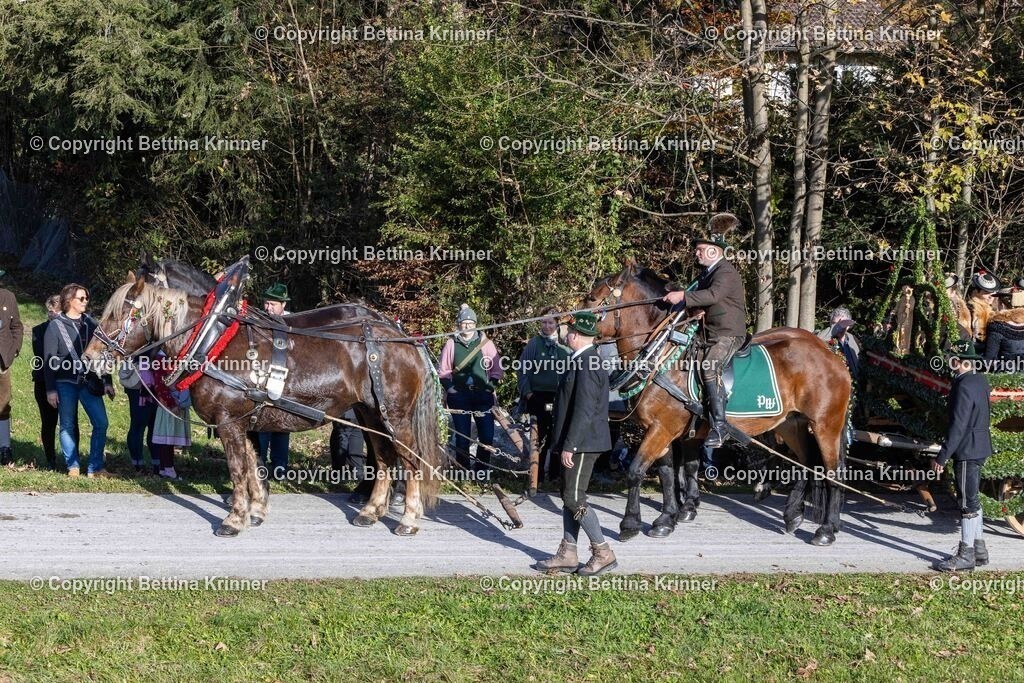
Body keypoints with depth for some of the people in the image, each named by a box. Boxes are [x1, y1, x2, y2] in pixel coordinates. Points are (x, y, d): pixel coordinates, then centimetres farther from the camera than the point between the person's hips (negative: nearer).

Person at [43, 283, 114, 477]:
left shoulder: (90, 324, 10)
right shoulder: (56, 326, 0)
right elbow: (49, 360, -1)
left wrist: (107, 382, 8)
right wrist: (50, 389, -7)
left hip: (89, 382, 3)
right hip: (65, 383, -3)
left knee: (101, 423, -4)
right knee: (67, 426, 2)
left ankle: (95, 468, 2)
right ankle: (72, 467, 11)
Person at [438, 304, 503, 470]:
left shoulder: (486, 343, 4)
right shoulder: (451, 344, 4)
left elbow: (497, 370, 8)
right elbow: (443, 372, 9)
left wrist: (490, 386, -4)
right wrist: (449, 388, -4)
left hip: (483, 395, 0)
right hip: (459, 396, 0)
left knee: (487, 435, -4)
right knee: (462, 436, 2)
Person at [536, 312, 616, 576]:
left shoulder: (586, 365, -19)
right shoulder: (586, 361, 13)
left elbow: (584, 410, -24)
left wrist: (569, 445, -22)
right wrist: (566, 444, 21)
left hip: (582, 442, -10)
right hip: (579, 443, 10)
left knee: (575, 499, -7)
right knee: (570, 497, 13)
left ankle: (603, 553, -1)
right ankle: (567, 554, 18)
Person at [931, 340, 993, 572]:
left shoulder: (964, 387, -22)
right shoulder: (980, 380, 8)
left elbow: (958, 426, -24)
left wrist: (942, 457, -21)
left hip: (967, 451, -10)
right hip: (979, 448, 10)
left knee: (968, 502, -3)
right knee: (971, 500, 18)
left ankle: (966, 555, 3)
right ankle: (978, 547, 26)